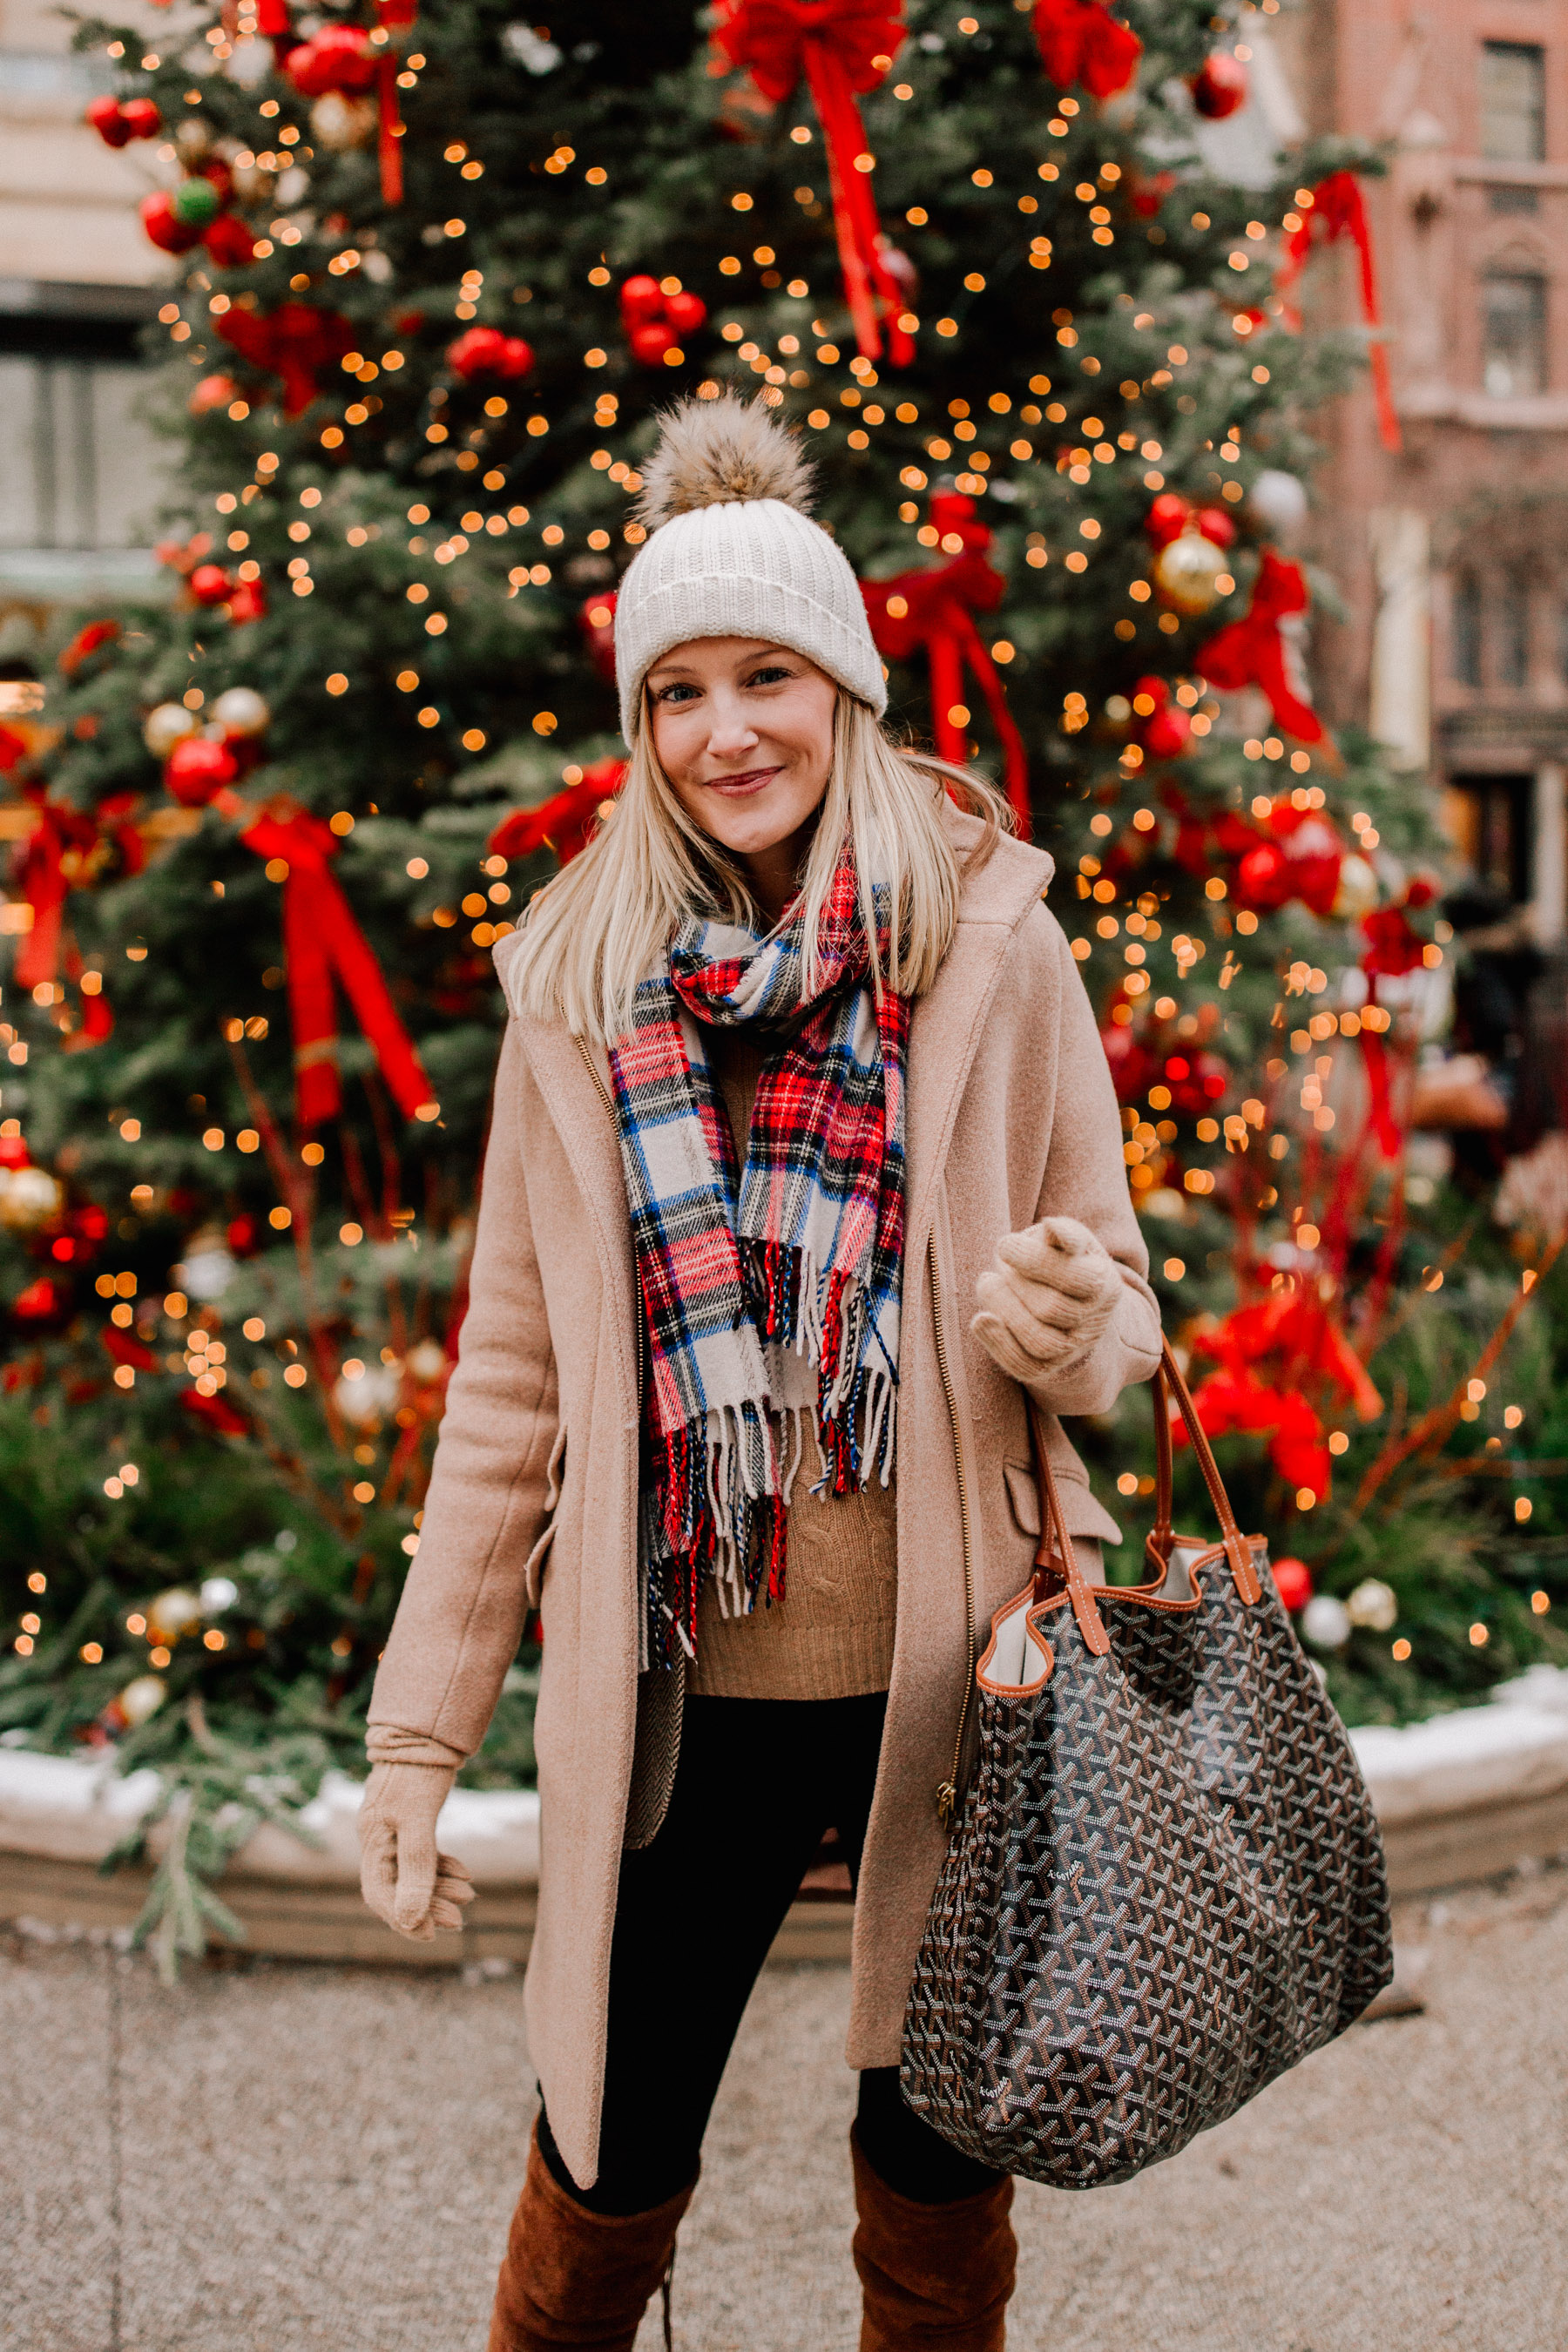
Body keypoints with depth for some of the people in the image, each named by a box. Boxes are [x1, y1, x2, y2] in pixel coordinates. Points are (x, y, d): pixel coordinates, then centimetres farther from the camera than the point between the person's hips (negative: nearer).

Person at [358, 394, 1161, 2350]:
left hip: (947, 1678, 0)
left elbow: (1114, 1313, 5)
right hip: (679, 1692, 1)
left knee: (936, 2185, 13)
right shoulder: (580, 988, 0)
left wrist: (1068, 1324, -20)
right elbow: (514, 1374, 5)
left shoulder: (989, 948, -3)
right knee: (604, 2176, 10)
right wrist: (419, 1731, 2)